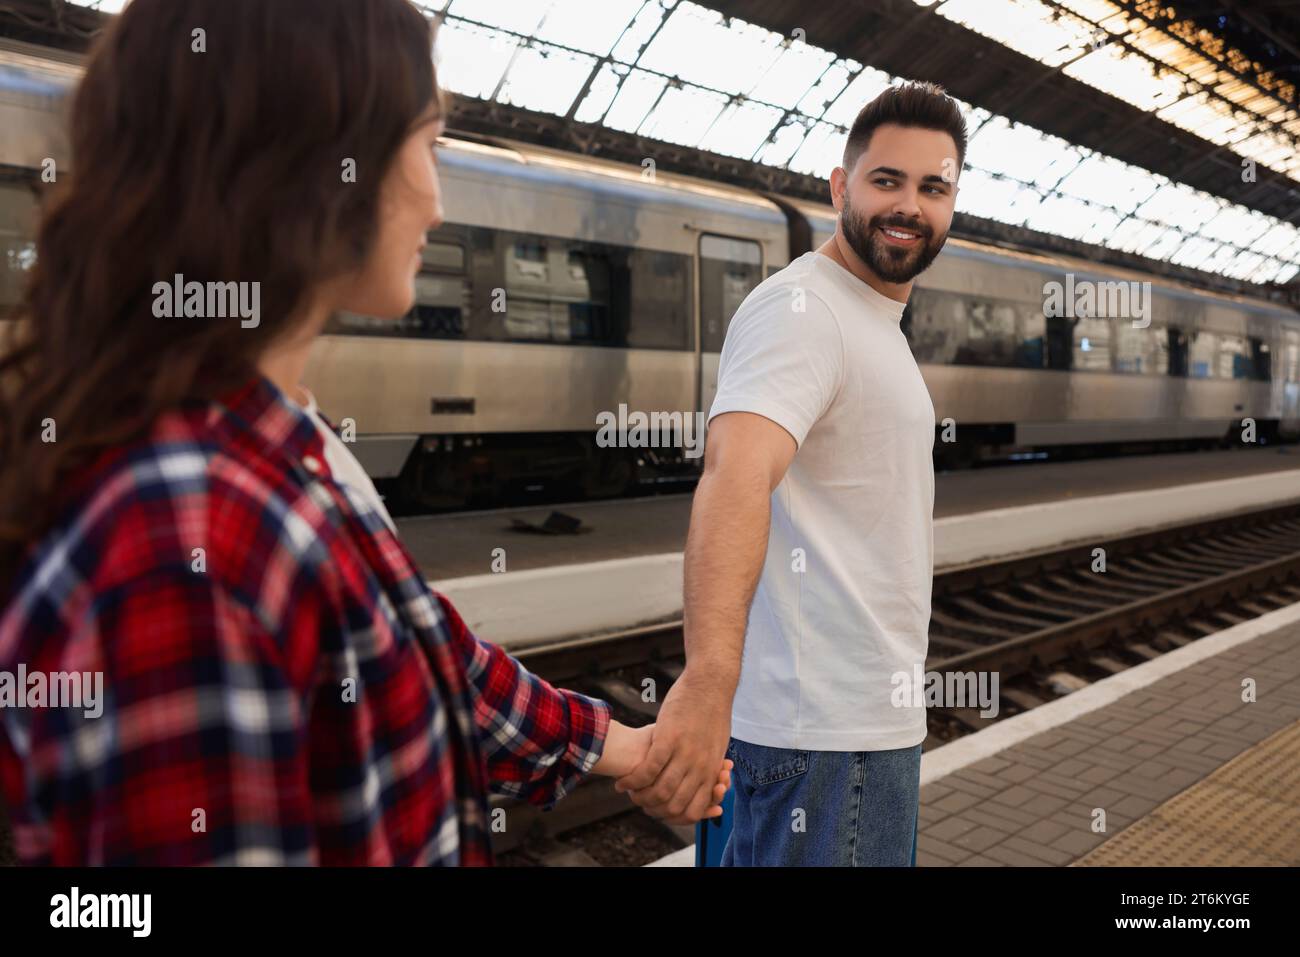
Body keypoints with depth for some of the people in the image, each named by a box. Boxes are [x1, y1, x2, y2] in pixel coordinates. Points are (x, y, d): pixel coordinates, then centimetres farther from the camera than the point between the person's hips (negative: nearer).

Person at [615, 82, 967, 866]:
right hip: (827, 734, -10)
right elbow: (736, 473, -35)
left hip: (865, 714, 10)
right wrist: (709, 679, -49)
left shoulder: (878, 324, 16)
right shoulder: (801, 309, -16)